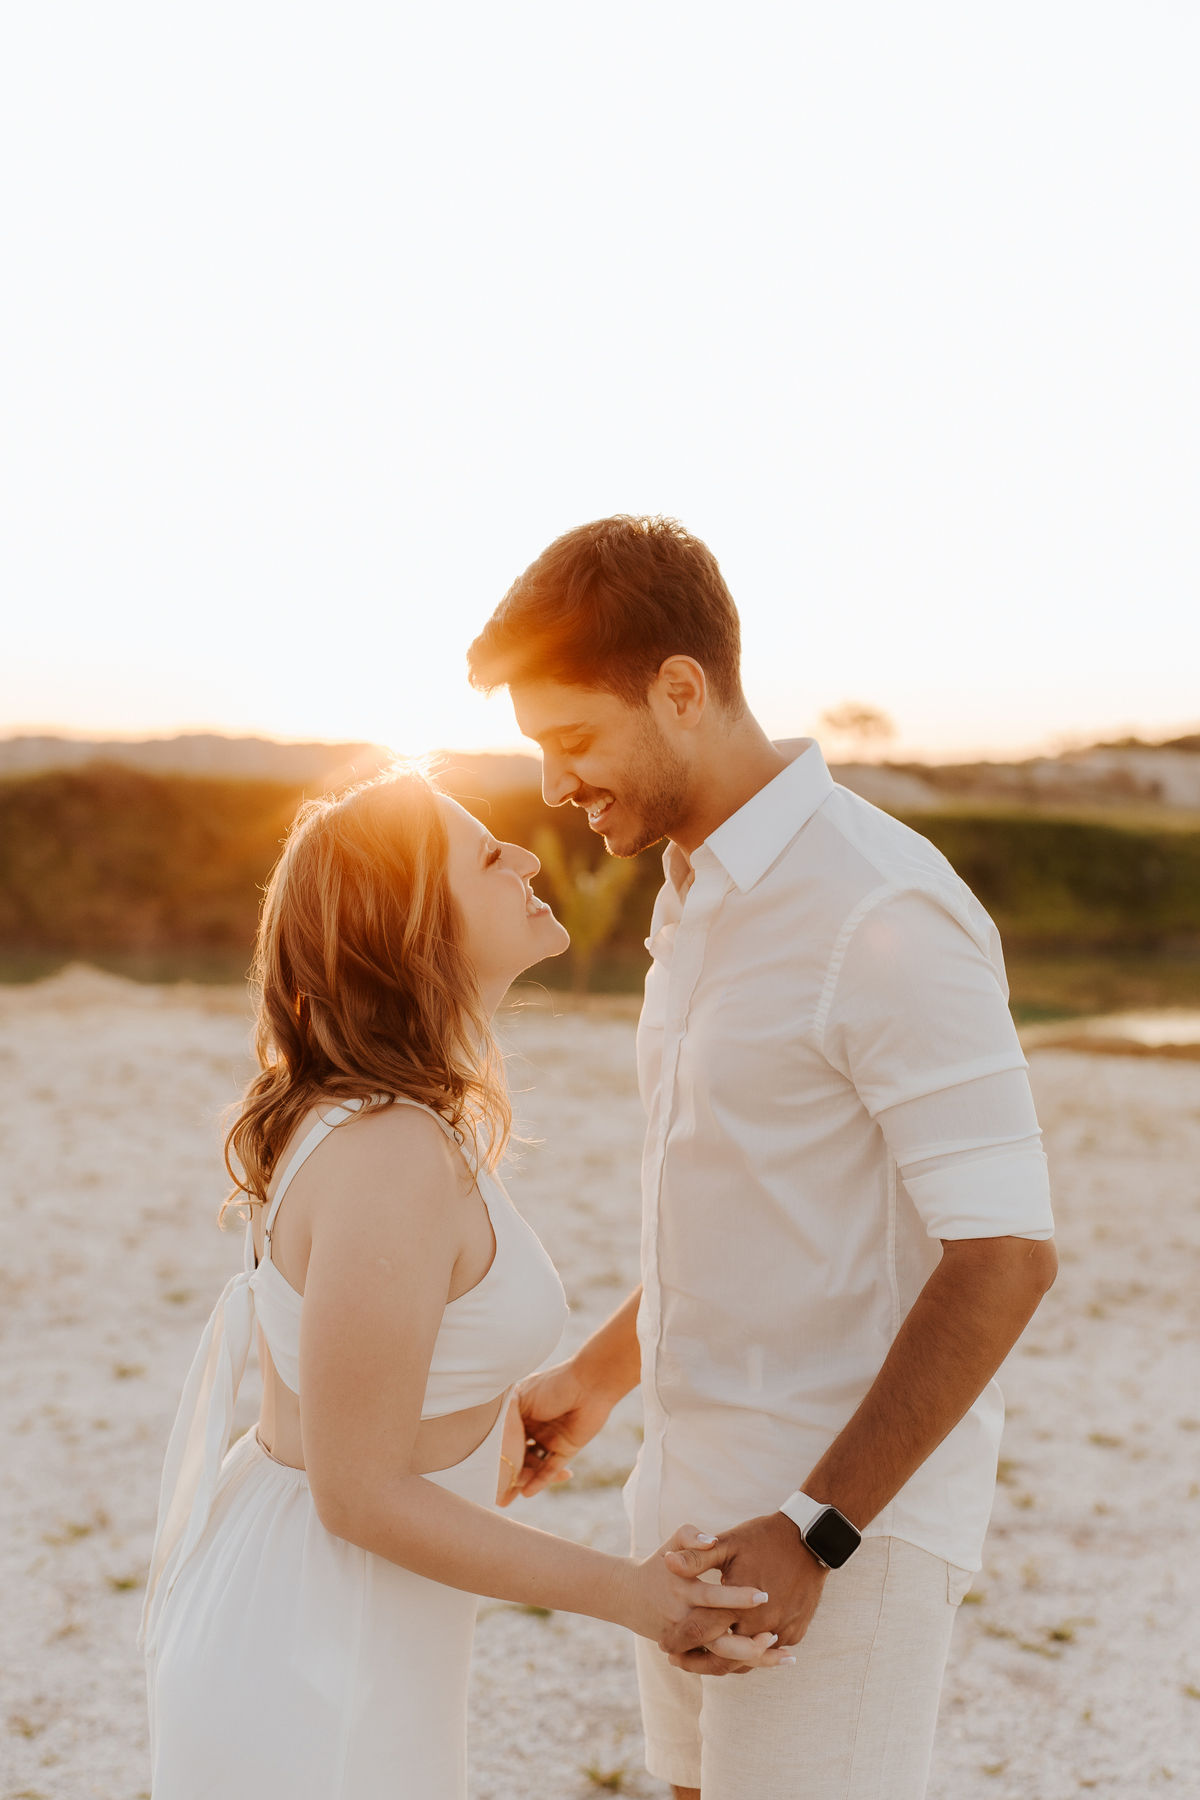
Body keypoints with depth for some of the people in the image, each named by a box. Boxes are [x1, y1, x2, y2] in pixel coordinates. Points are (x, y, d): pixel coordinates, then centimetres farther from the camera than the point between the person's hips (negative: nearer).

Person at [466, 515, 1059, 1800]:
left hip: (845, 1513, -8)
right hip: (701, 1489, 9)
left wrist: (815, 1530, -22)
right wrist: (593, 1380, 21)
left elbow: (1004, 1252, -22)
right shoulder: (702, 896, 10)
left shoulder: (885, 909, -20)